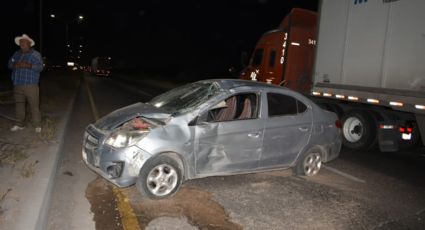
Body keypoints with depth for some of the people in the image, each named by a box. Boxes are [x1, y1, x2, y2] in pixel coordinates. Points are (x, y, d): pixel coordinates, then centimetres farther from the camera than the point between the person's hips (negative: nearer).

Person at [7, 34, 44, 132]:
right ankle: (20, 124, 21)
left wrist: (28, 65, -24)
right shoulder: (16, 54, 16)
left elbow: (40, 67, -9)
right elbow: (9, 64, 17)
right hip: (18, 84, 5)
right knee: (19, 104, 10)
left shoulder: (36, 54, 1)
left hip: (31, 85, -5)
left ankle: (37, 125, 2)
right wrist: (14, 65, -6)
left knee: (34, 105, -5)